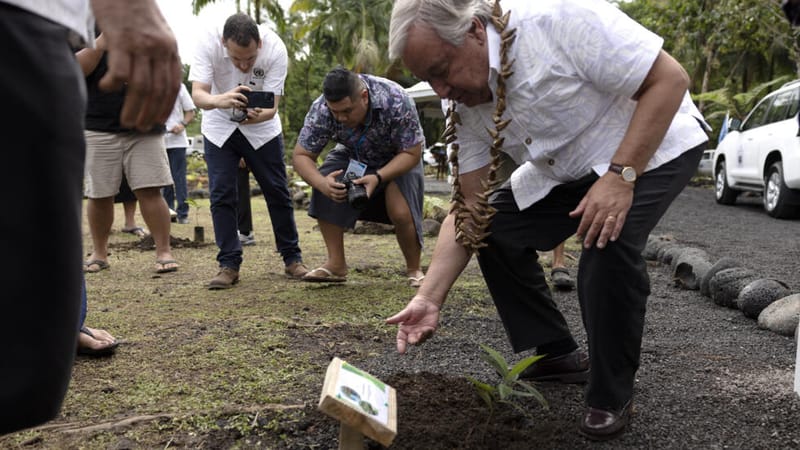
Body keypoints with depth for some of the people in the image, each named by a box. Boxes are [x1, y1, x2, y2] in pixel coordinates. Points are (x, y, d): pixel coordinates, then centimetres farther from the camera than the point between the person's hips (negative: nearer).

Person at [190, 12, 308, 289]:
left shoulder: (275, 49, -28)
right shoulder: (209, 44, -28)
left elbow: (272, 105, -28)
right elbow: (198, 94, -34)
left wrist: (258, 115, -51)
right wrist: (220, 100, -57)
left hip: (262, 126, 0)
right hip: (219, 126, 0)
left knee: (277, 191, 1)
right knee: (221, 194, -6)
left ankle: (292, 258, 14)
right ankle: (229, 264, 3)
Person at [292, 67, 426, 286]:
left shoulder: (395, 102, -37)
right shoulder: (321, 110, -30)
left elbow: (412, 153, -28)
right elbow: (300, 155, -23)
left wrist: (378, 177, -43)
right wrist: (322, 183, -44)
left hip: (399, 157, -3)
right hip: (354, 155, 3)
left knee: (401, 212, -26)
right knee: (324, 190, -24)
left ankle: (414, 269, 1)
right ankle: (336, 264, -11)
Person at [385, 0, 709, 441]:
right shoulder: (464, 106, -11)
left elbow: (670, 78, -26)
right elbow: (469, 209, -9)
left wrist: (620, 175, -34)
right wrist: (429, 298, -17)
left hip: (651, 143, -6)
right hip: (566, 169, 7)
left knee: (607, 248, -29)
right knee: (495, 229, -4)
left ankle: (612, 396, -6)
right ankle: (556, 354, 13)